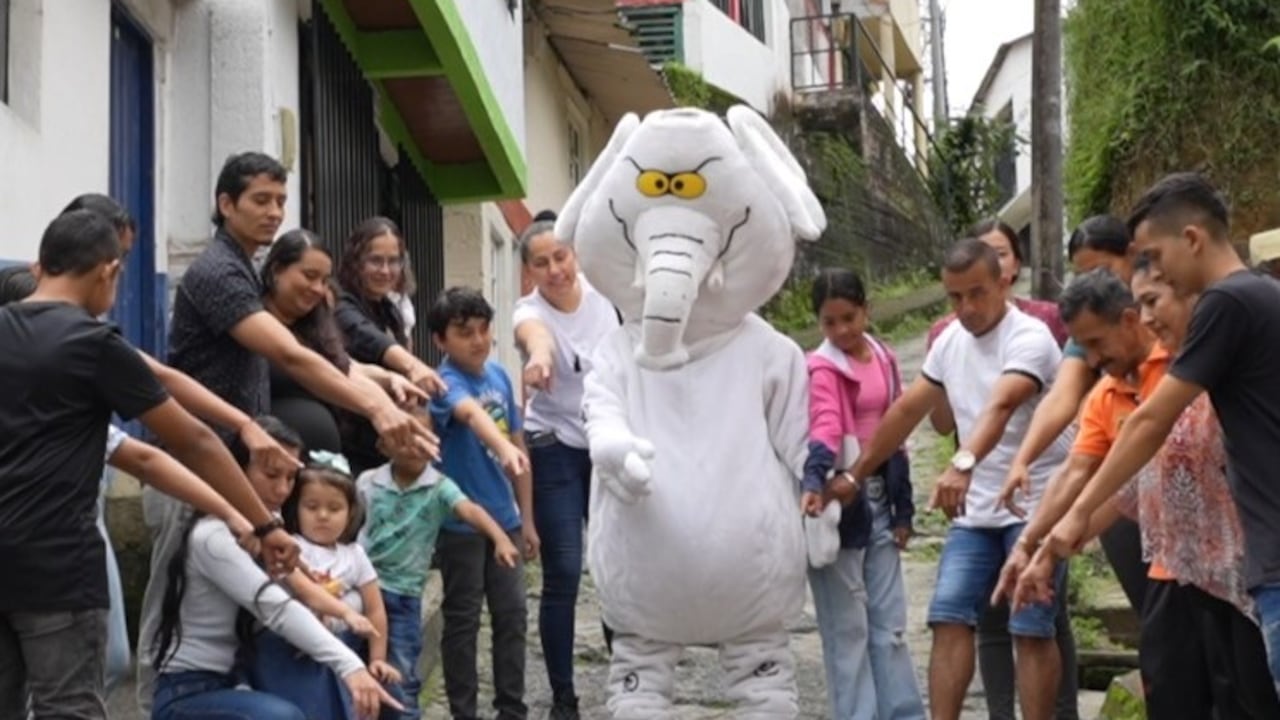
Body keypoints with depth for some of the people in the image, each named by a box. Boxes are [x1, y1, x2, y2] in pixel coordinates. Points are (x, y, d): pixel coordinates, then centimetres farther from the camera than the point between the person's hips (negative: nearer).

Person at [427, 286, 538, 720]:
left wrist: (526, 518, 12)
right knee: (463, 620, 5)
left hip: (503, 518, 6)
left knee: (512, 615, 11)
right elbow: (473, 414, -40)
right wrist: (504, 448, -61)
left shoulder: (498, 375, 4)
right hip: (460, 522, -6)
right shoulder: (447, 382, -17)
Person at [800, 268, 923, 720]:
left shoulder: (884, 360, 10)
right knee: (848, 628, 0)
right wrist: (814, 482, -45)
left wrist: (903, 507, 12)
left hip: (879, 497, 6)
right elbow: (824, 428, -28)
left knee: (889, 624, 11)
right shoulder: (821, 369, -10)